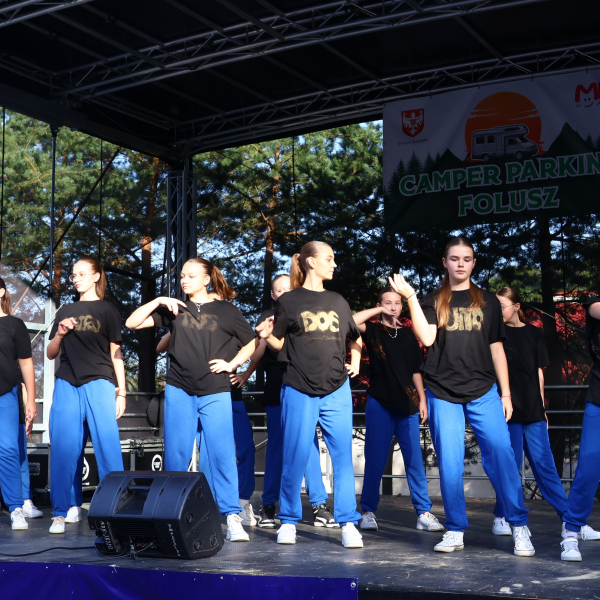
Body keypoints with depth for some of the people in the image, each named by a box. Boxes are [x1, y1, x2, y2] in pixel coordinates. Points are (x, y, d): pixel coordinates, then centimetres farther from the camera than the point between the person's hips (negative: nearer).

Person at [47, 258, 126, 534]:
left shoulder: (107, 310, 9)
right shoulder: (65, 312, 18)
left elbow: (116, 353, 6)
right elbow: (51, 354, 19)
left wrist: (121, 392, 0)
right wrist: (59, 334, -2)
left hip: (98, 384, -3)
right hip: (66, 385, 3)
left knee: (107, 446, -7)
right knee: (64, 448, 0)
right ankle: (64, 510, 6)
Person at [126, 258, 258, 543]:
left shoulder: (226, 311, 5)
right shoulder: (174, 309, 11)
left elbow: (251, 342, 11)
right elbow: (132, 323, 7)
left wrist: (231, 364, -1)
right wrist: (158, 302, -4)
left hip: (215, 393, -2)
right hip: (179, 391, 2)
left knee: (222, 454, -7)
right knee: (176, 456, 5)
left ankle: (232, 518, -6)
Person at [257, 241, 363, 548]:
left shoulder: (337, 302, 12)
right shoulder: (289, 301, 2)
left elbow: (355, 339, 25)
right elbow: (279, 343, 6)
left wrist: (355, 361, 9)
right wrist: (266, 335, -13)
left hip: (337, 390, 3)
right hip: (299, 391, -3)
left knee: (343, 456, 0)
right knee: (296, 457, 1)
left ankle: (348, 523, 7)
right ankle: (288, 521, 15)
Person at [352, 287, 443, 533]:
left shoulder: (408, 335, 13)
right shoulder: (373, 330, 4)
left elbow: (416, 371, 14)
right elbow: (353, 321, -17)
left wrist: (422, 399, 7)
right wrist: (378, 311, -7)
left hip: (407, 404, 3)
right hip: (379, 404, -3)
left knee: (414, 460, 1)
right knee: (375, 460, 1)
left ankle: (424, 513, 4)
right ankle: (368, 511, 10)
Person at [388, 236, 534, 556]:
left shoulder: (488, 301, 11)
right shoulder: (433, 301, 8)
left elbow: (496, 349, 12)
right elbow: (426, 339, -9)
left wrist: (506, 393, 7)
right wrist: (410, 296, -15)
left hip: (484, 392, 0)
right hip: (443, 394, 0)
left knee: (501, 455, -10)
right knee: (450, 464, 1)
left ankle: (519, 526, -1)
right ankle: (455, 531, 10)